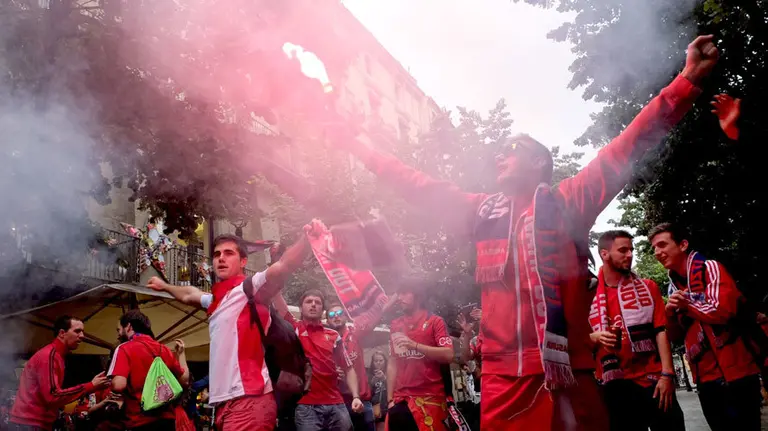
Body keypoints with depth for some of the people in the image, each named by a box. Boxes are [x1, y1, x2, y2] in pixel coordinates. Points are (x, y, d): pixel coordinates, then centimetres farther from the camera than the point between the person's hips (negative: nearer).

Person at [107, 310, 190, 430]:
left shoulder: (125, 348, -4)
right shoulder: (164, 350, 11)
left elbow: (118, 385, -18)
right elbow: (184, 380, 15)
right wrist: (181, 353, 28)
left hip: (140, 421, -5)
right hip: (167, 418, 5)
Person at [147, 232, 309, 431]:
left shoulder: (250, 289, -4)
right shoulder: (216, 300, 20)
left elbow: (284, 266, -22)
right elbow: (189, 294, 43)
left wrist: (308, 236, -38)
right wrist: (164, 286, 59)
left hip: (248, 401, -8)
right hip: (224, 403, 8)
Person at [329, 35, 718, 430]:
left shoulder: (568, 202, 6)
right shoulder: (482, 212, 16)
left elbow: (625, 149, 1)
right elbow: (418, 187, 21)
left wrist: (689, 80, -5)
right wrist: (359, 148, 25)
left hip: (566, 371, -3)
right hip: (503, 376, 3)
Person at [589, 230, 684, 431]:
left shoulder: (648, 287, 9)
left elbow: (660, 331, 1)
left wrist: (667, 374, -8)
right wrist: (595, 337, -15)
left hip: (654, 379, 1)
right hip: (615, 385, -1)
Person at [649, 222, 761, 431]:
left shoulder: (710, 268, -6)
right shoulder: (673, 286, 12)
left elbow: (723, 310, -20)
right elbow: (676, 337, 12)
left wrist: (686, 305, -8)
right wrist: (671, 313, -7)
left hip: (735, 373, -6)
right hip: (705, 378, 6)